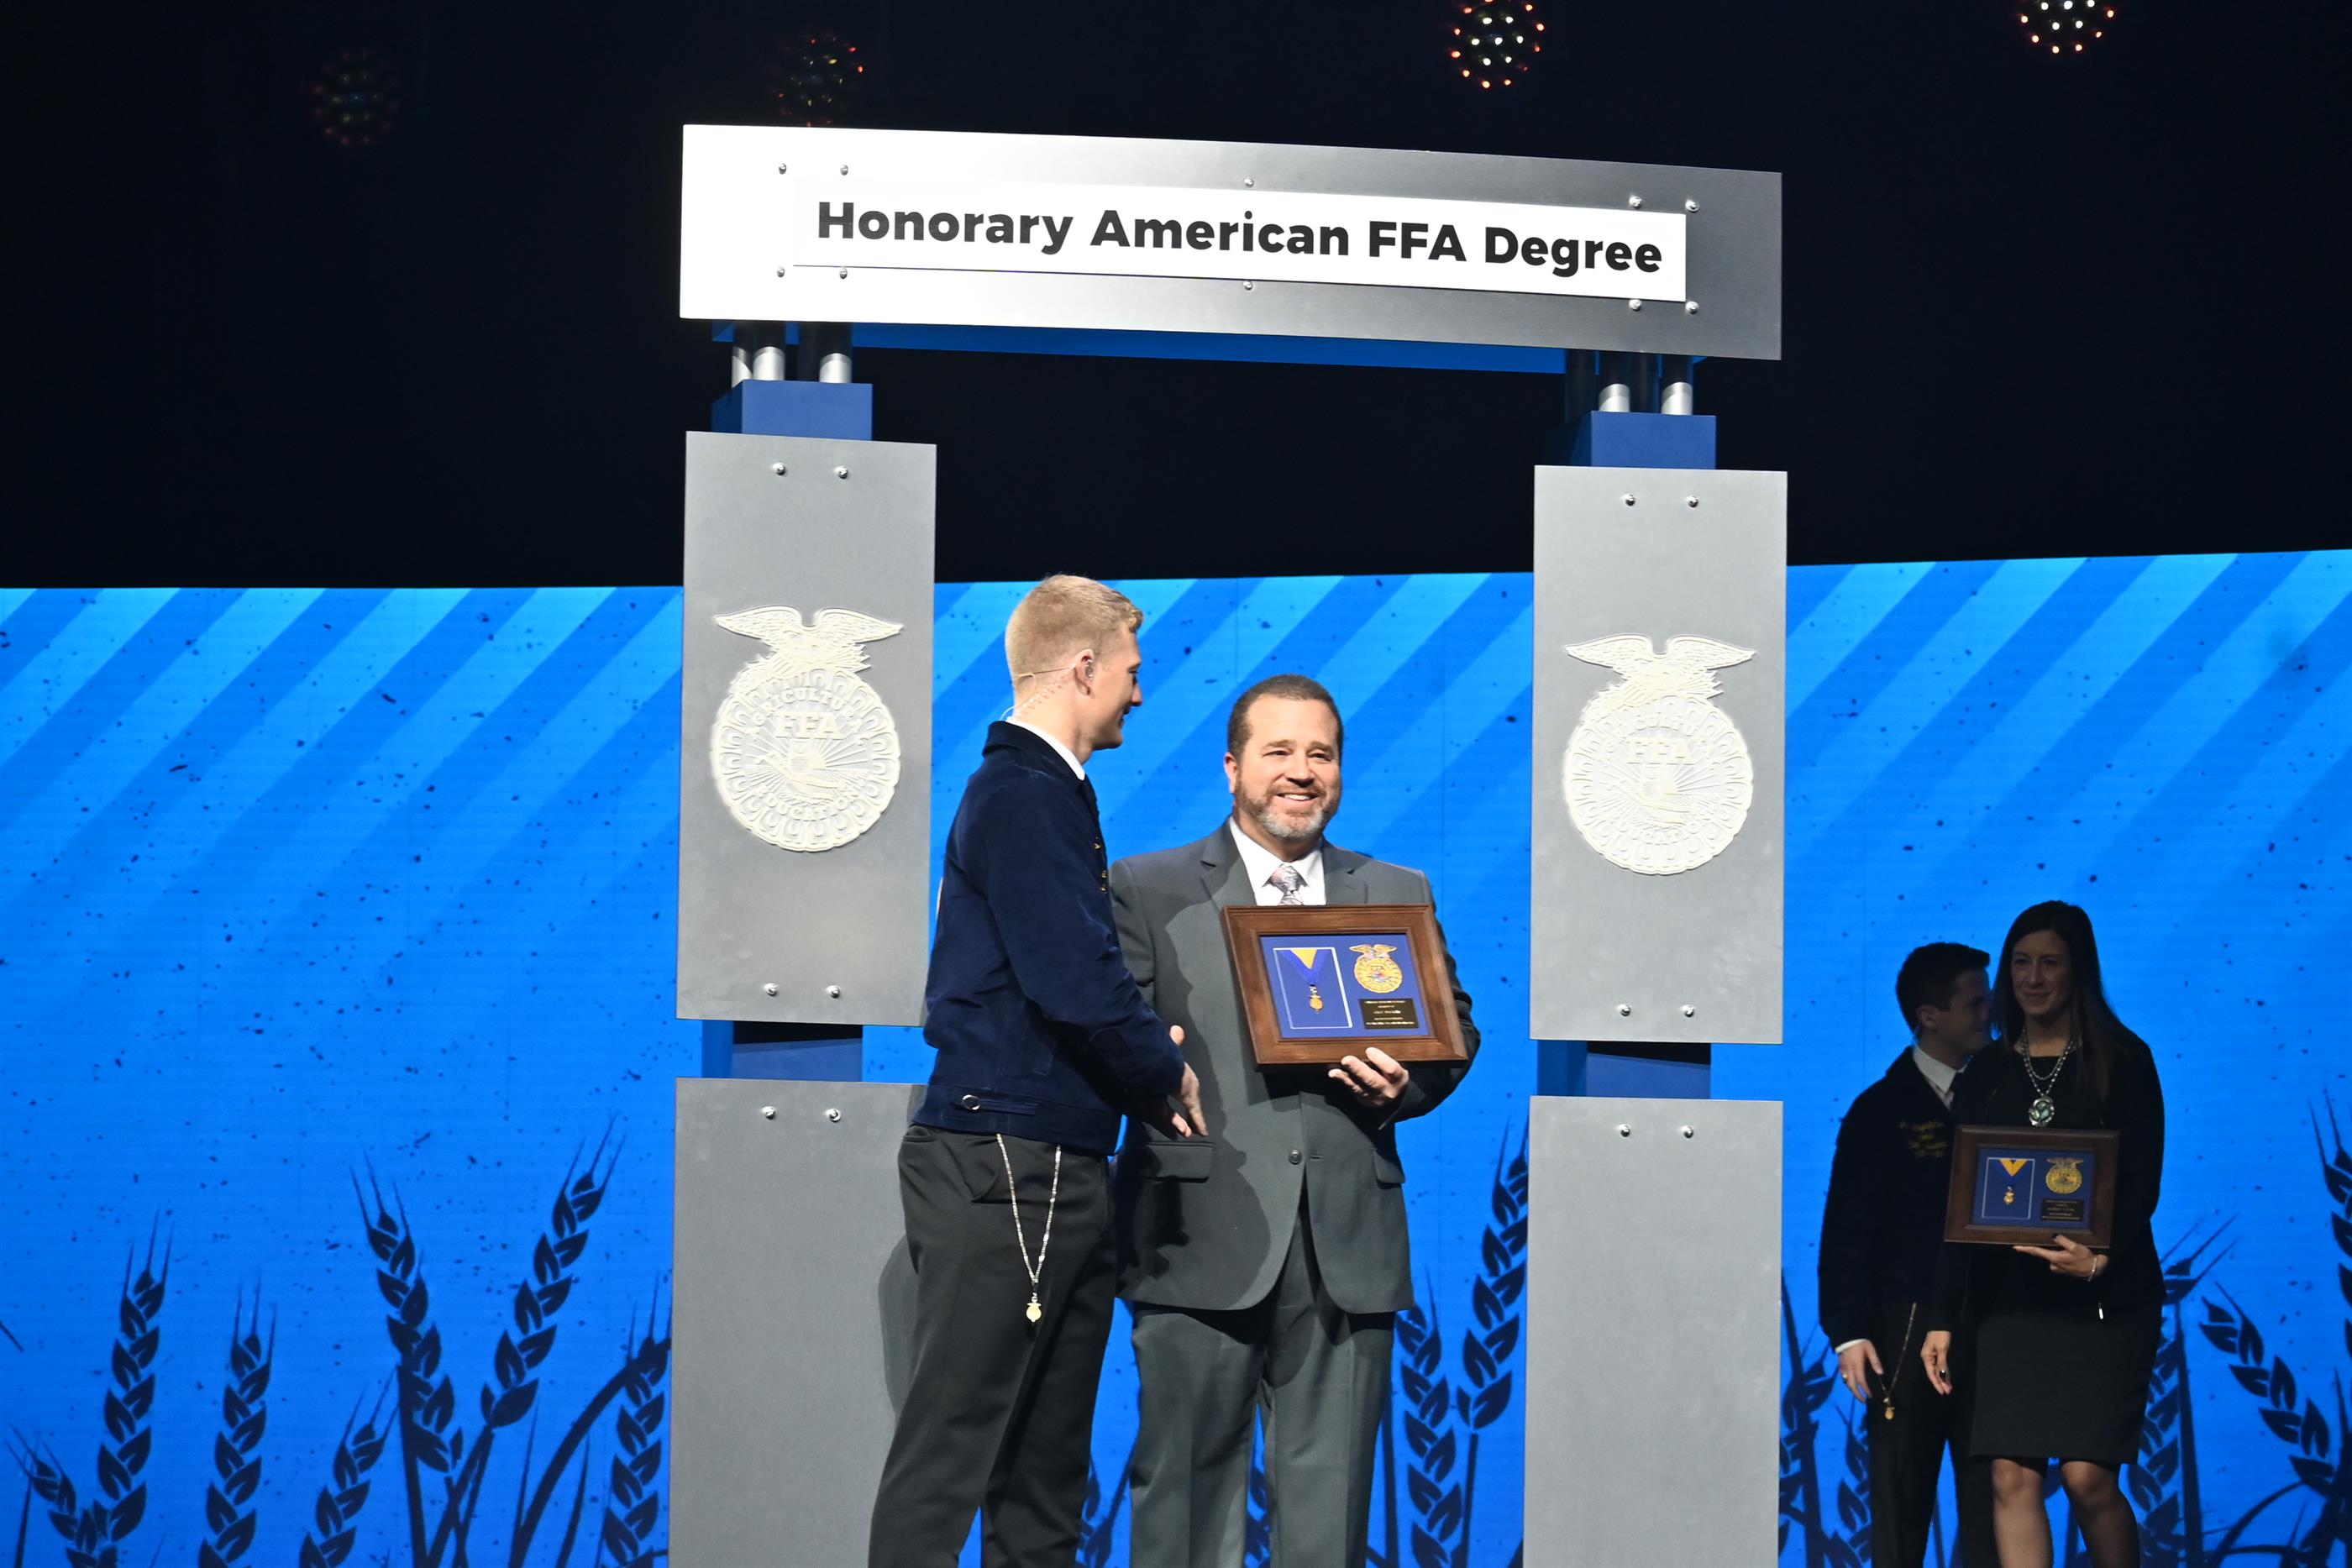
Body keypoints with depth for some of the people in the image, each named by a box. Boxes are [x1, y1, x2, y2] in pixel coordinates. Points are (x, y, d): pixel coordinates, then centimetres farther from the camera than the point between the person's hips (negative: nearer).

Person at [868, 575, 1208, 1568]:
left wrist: (1147, 1053, 8)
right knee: (948, 1451, -8)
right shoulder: (1019, 795, -12)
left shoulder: (1046, 795, 18)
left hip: (1061, 1171, 10)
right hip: (1003, 1164, -10)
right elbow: (1073, 980, -20)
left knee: (1048, 1465, 12)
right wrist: (1165, 1072, -5)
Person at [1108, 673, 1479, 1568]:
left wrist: (1408, 1084, -4)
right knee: (1187, 1479, 1)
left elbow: (1454, 1026, 16)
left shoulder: (1400, 897, 17)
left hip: (1348, 1247, 2)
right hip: (1203, 1238, -2)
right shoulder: (1147, 889, 9)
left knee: (1330, 1489, 4)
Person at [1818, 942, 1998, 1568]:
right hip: (1909, 1329, -3)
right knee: (1901, 1497, 4)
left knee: (1991, 1495, 3)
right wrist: (1849, 1333, -11)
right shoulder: (1882, 1110, -1)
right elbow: (1848, 1229, -4)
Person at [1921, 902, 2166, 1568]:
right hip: (2008, 1296, 3)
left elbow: (2142, 1182, -4)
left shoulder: (2122, 1062, 2)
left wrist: (2102, 1256, -21)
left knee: (2088, 1477, -9)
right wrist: (1943, 1318, 4)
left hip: (2101, 1298, -3)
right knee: (2013, 1475, -4)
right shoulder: (1985, 1075, 11)